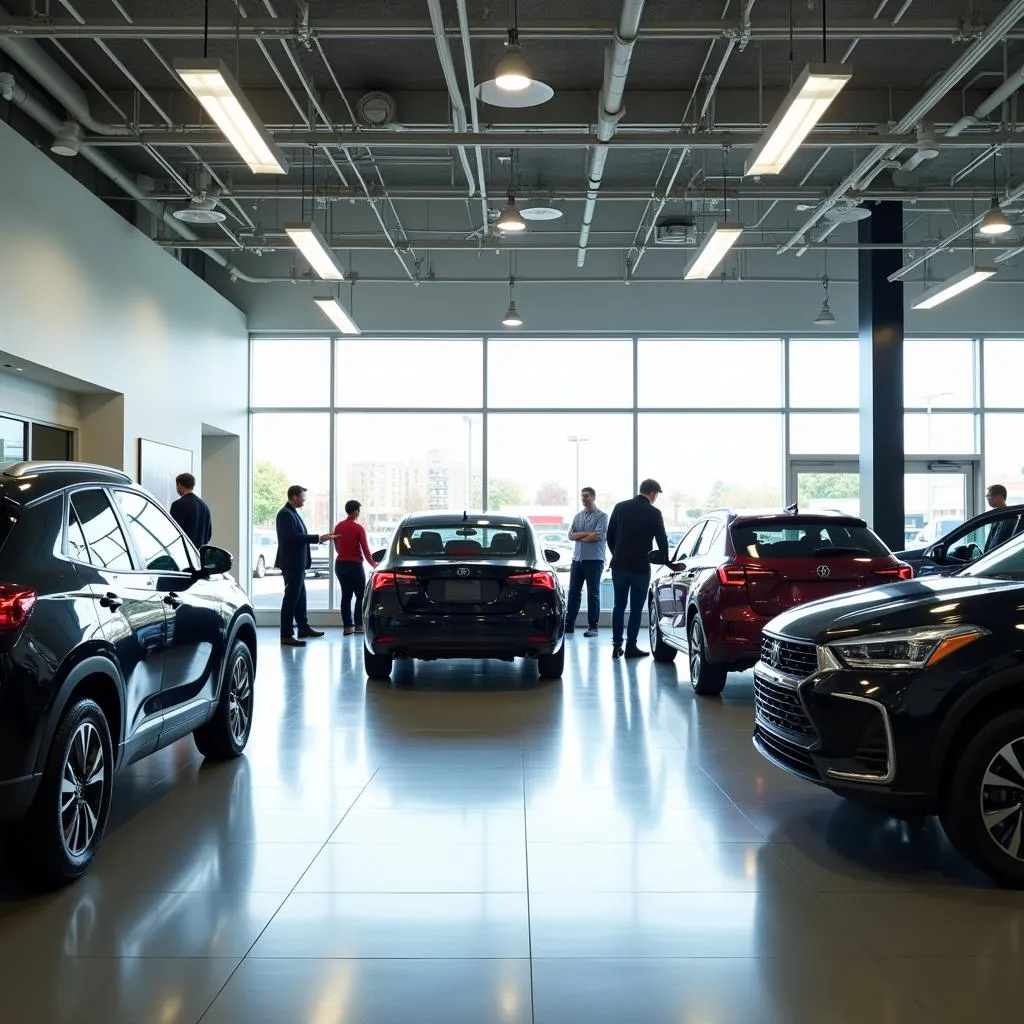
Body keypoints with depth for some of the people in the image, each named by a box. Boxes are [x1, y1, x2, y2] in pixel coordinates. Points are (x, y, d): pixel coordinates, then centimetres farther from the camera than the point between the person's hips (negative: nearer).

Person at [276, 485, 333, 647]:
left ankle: (303, 627, 32)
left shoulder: (293, 513, 15)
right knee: (291, 597, -8)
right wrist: (318, 538, -22)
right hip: (291, 563, -11)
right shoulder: (285, 514, -16)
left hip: (298, 563, 11)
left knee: (300, 595, 20)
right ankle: (286, 636, -5)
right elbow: (294, 537, -25)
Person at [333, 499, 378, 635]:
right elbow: (365, 548, -10)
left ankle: (347, 626, 4)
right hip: (355, 564, -6)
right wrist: (372, 563, 3)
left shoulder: (338, 527, 6)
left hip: (340, 564, 6)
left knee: (346, 595, 7)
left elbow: (336, 548, 14)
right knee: (360, 595, 5)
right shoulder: (358, 527, -12)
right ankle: (358, 625, 3)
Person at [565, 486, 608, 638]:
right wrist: (587, 534, -10)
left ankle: (593, 626, 4)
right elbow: (571, 535, 7)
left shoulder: (602, 516, -3)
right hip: (577, 558, 6)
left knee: (593, 593, 0)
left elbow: (598, 536, -16)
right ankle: (569, 623, 12)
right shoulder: (578, 516, 15)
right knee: (573, 592, 7)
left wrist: (580, 537, -3)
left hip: (594, 560, -6)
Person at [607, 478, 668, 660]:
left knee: (619, 606, 11)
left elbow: (610, 536, 7)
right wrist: (665, 561, 16)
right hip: (640, 567, -3)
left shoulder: (620, 507, 3)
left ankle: (616, 645, 10)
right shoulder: (653, 513, -7)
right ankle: (631, 646, 7)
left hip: (619, 565, 3)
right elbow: (662, 540, -1)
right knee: (636, 608, 6)